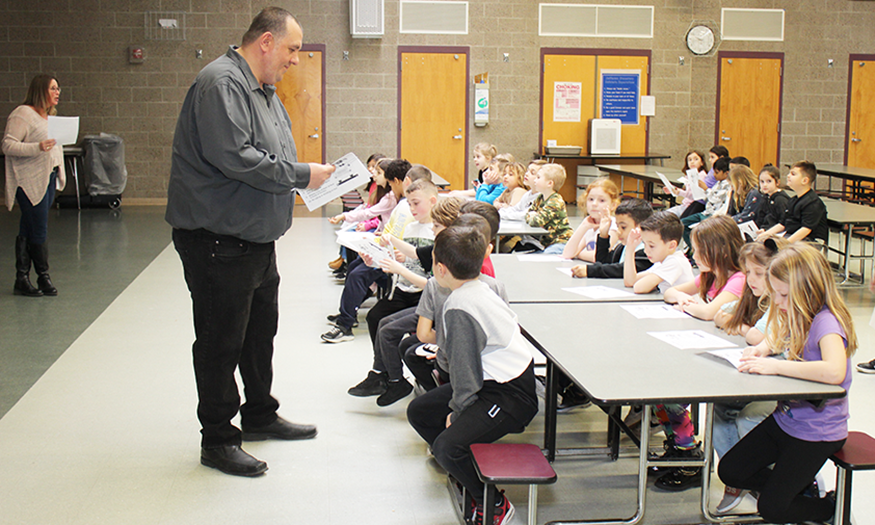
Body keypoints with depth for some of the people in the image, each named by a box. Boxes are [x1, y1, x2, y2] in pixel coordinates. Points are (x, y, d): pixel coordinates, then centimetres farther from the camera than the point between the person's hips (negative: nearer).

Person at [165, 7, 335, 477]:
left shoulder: (264, 89, 16)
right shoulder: (222, 83, -18)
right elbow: (234, 157, -28)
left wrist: (309, 172, 4)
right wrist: (300, 175, -20)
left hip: (256, 239, 11)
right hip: (217, 240, -10)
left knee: (260, 331, 21)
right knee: (221, 341, 0)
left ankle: (260, 415, 37)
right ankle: (217, 440, 12)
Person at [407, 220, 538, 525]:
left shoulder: (460, 308, -25)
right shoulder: (478, 289, 5)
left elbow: (464, 367, -21)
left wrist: (458, 411, -9)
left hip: (509, 397, -11)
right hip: (491, 382, 11)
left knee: (446, 447, -26)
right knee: (418, 411, 13)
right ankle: (465, 471, 19)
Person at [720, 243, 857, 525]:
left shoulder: (826, 322, -25)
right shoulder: (796, 316, 0)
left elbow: (835, 372, -44)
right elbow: (776, 338, 23)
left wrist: (774, 366, -36)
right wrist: (762, 349, -2)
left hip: (817, 433, -8)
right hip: (785, 419, 8)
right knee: (729, 471, 8)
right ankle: (798, 484, 23)